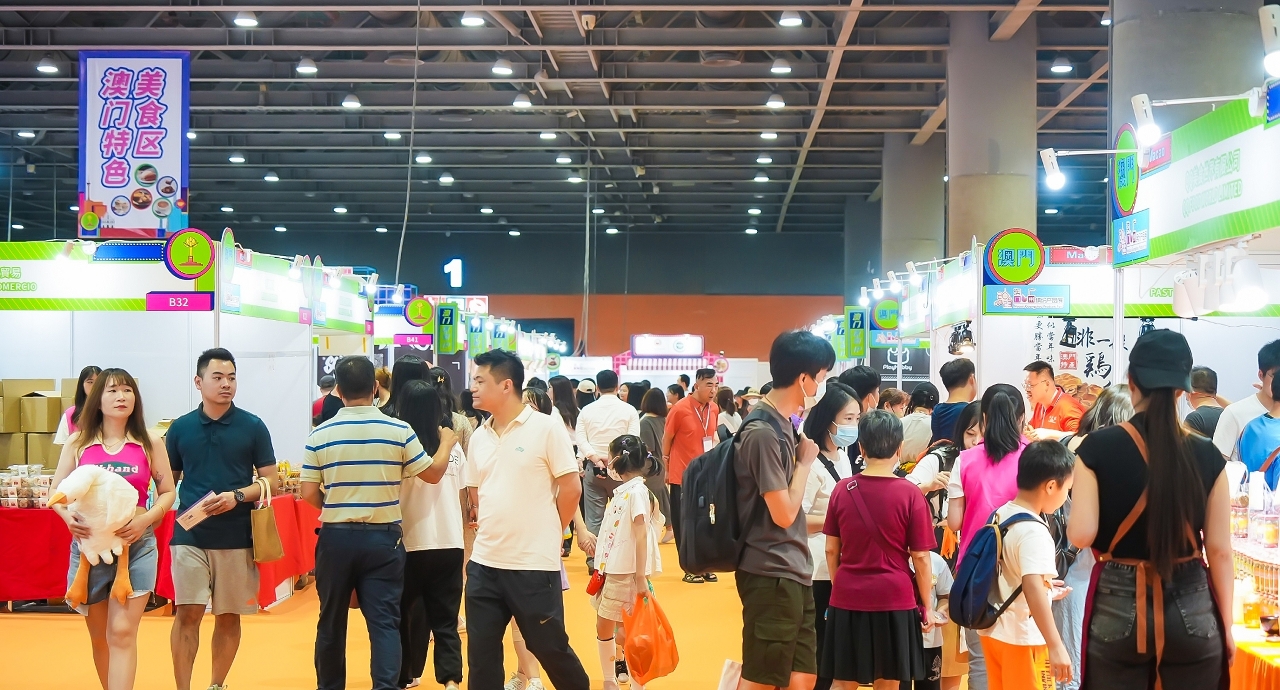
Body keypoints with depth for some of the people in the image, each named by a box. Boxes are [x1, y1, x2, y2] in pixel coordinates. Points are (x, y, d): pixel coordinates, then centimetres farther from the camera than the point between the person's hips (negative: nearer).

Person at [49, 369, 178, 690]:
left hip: (136, 546, -2)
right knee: (99, 636, 13)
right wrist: (68, 516, -15)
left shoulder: (150, 443, 1)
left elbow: (168, 491, 5)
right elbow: (56, 490, 6)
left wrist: (145, 519, -13)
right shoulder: (78, 443, 2)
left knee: (122, 633, -12)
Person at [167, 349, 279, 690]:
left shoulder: (253, 427, 2)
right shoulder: (180, 428, 5)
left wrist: (237, 496, -15)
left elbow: (271, 481, 2)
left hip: (237, 537, 0)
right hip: (189, 535, 0)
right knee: (187, 613, -6)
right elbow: (168, 481, 13)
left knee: (228, 617, 8)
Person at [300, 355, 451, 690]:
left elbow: (309, 494, -3)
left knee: (331, 622, 14)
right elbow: (433, 474, 3)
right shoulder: (399, 430, -7)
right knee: (384, 622, 0)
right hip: (383, 537, -1)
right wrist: (446, 442, 22)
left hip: (336, 537, 1)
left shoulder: (320, 435, -4)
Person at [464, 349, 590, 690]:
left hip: (534, 563, -5)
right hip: (484, 562, 5)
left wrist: (548, 535, 3)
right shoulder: (479, 436, 8)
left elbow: (571, 487, -6)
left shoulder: (546, 428, -9)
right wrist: (490, 526, 9)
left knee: (550, 647, 5)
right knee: (481, 653, 7)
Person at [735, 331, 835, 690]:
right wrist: (806, 461, -6)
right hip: (771, 575, -9)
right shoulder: (762, 431, -18)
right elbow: (784, 513, -16)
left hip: (794, 572, 9)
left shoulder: (783, 423, 11)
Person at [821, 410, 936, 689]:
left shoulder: (842, 490, -1)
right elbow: (921, 557, -7)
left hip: (847, 599, 3)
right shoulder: (909, 494, -10)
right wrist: (927, 606, 4)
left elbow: (831, 550, 6)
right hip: (894, 599, -2)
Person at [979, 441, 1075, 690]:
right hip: (1021, 639, -8)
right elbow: (1032, 588, -32)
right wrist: (1056, 646, -33)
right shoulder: (1034, 531, -22)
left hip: (992, 630, 8)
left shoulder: (1000, 514, 5)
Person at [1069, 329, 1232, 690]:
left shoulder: (1098, 448, -9)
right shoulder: (1208, 456, -4)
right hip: (1192, 611, 1)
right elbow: (1220, 551, -1)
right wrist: (1226, 626, 8)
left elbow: (1080, 535, -13)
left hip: (1118, 609, -1)